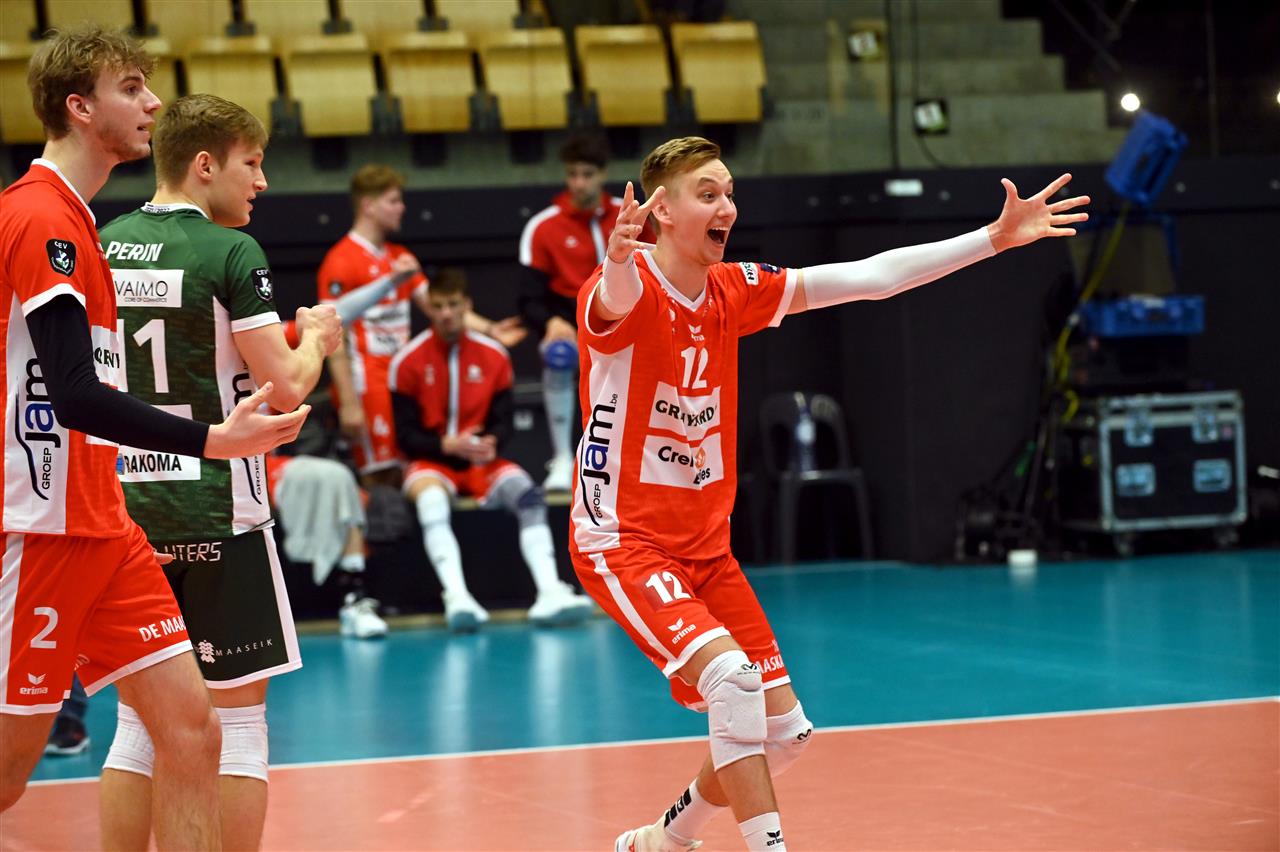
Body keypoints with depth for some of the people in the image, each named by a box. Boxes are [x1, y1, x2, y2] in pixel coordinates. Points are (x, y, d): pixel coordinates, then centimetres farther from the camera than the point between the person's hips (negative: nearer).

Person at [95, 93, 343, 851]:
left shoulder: (102, 248, 7)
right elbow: (285, 390, -13)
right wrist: (315, 338, 7)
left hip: (125, 507, 6)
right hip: (216, 512, -6)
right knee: (237, 717, 2)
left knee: (139, 719, 12)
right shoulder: (231, 253, -10)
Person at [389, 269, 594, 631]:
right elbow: (407, 437, -5)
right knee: (431, 501, -39)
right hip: (432, 463, -3)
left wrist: (489, 445, -19)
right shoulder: (408, 361, -4)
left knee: (527, 493, -29)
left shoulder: (493, 355, 4)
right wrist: (447, 445, -23)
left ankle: (549, 593, -38)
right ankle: (457, 598, -53)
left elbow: (502, 421, 5)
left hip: (482, 463, 3)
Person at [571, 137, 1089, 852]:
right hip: (624, 541, -7)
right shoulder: (628, 290, -17)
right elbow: (615, 299, -43)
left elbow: (871, 277, 5)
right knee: (733, 678, -29)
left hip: (705, 544, 8)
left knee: (785, 730, 6)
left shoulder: (733, 290, 3)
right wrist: (618, 262, -67)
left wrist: (995, 237, 2)